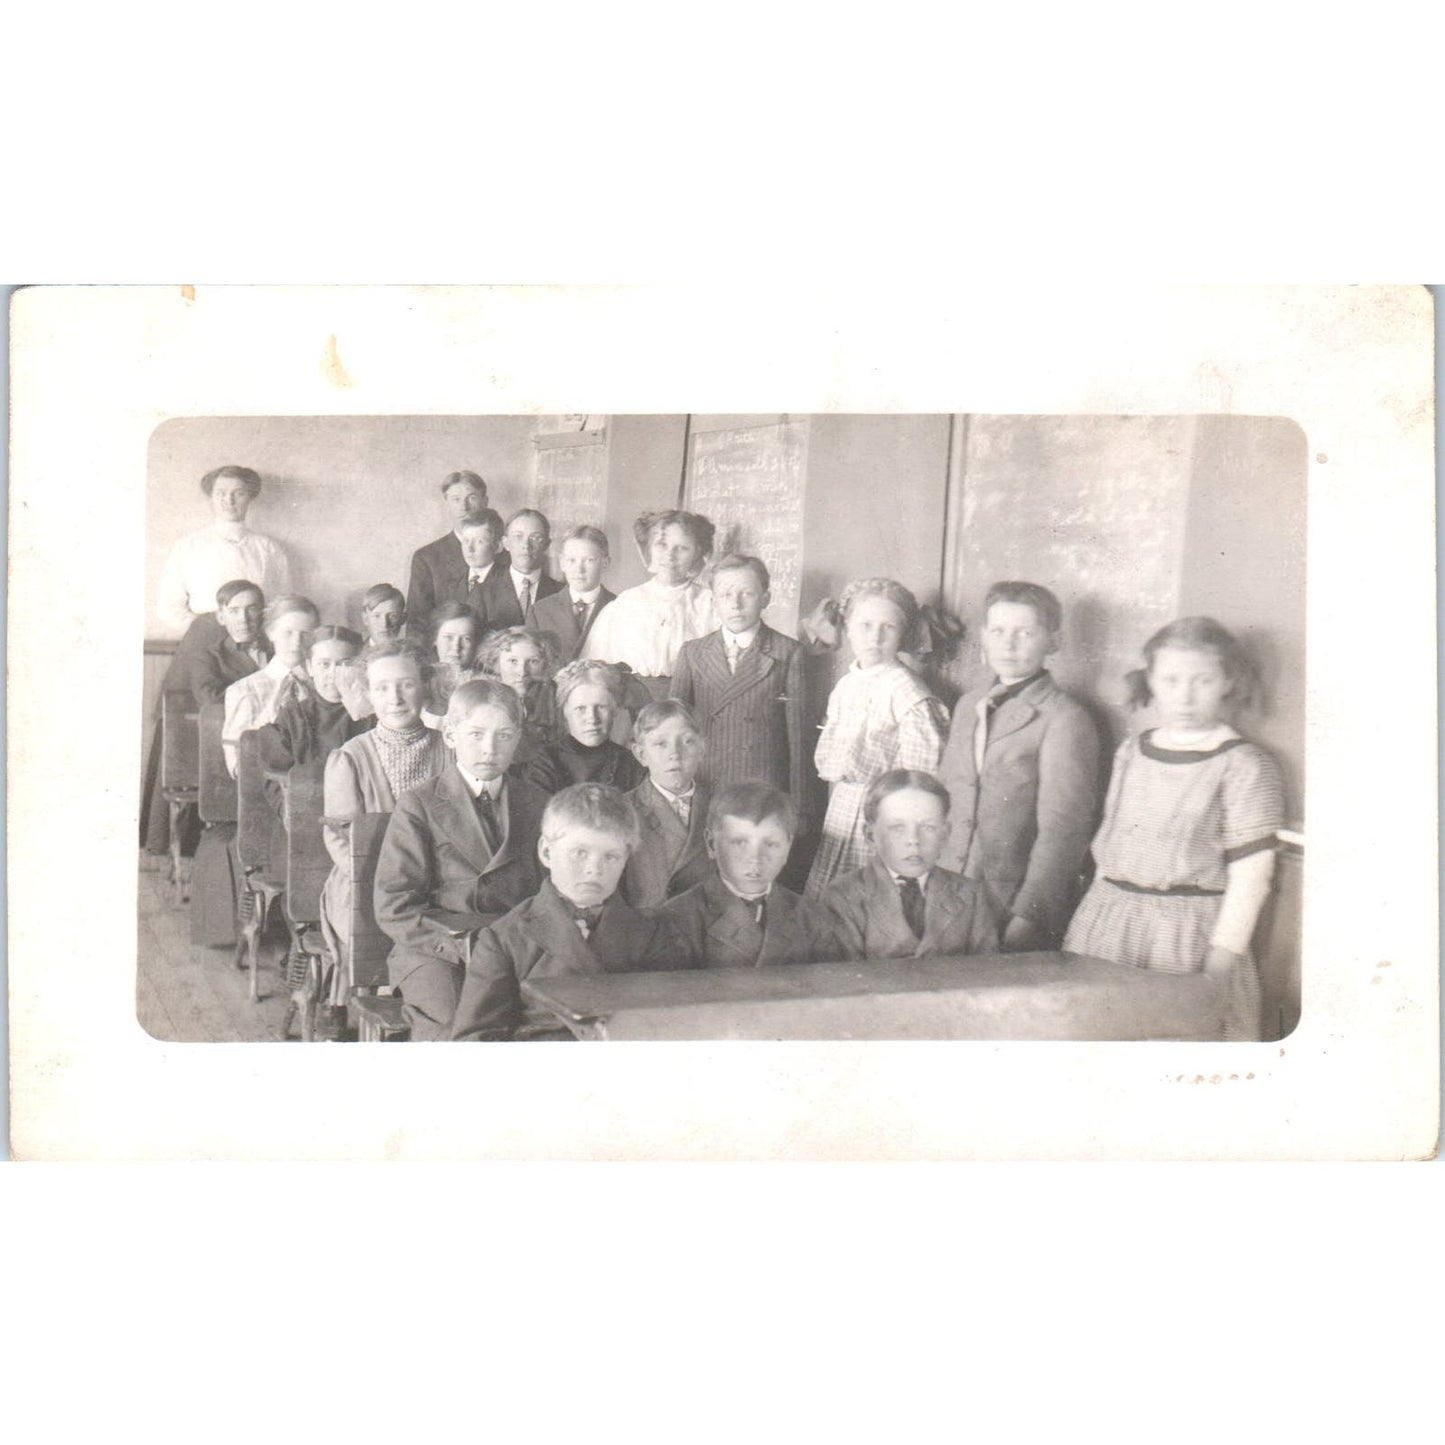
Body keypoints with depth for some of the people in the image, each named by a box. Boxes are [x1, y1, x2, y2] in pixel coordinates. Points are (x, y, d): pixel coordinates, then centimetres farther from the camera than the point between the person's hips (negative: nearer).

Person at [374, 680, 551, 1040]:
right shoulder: (418, 806, 3)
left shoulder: (536, 804, 14)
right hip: (435, 950, -3)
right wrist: (461, 944, -15)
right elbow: (393, 907, -3)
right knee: (454, 1020, -32)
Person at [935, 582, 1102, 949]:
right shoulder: (968, 705, 12)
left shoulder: (1065, 720, -12)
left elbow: (1063, 830, -17)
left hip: (1016, 906, -6)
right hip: (948, 891, 6)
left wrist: (1028, 918, -22)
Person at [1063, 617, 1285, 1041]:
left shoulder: (1244, 765, -7)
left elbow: (1250, 875, -9)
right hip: (1107, 930, 5)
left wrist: (1218, 965, -13)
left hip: (1188, 936, -5)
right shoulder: (1131, 752, 9)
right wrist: (1087, 925, 14)